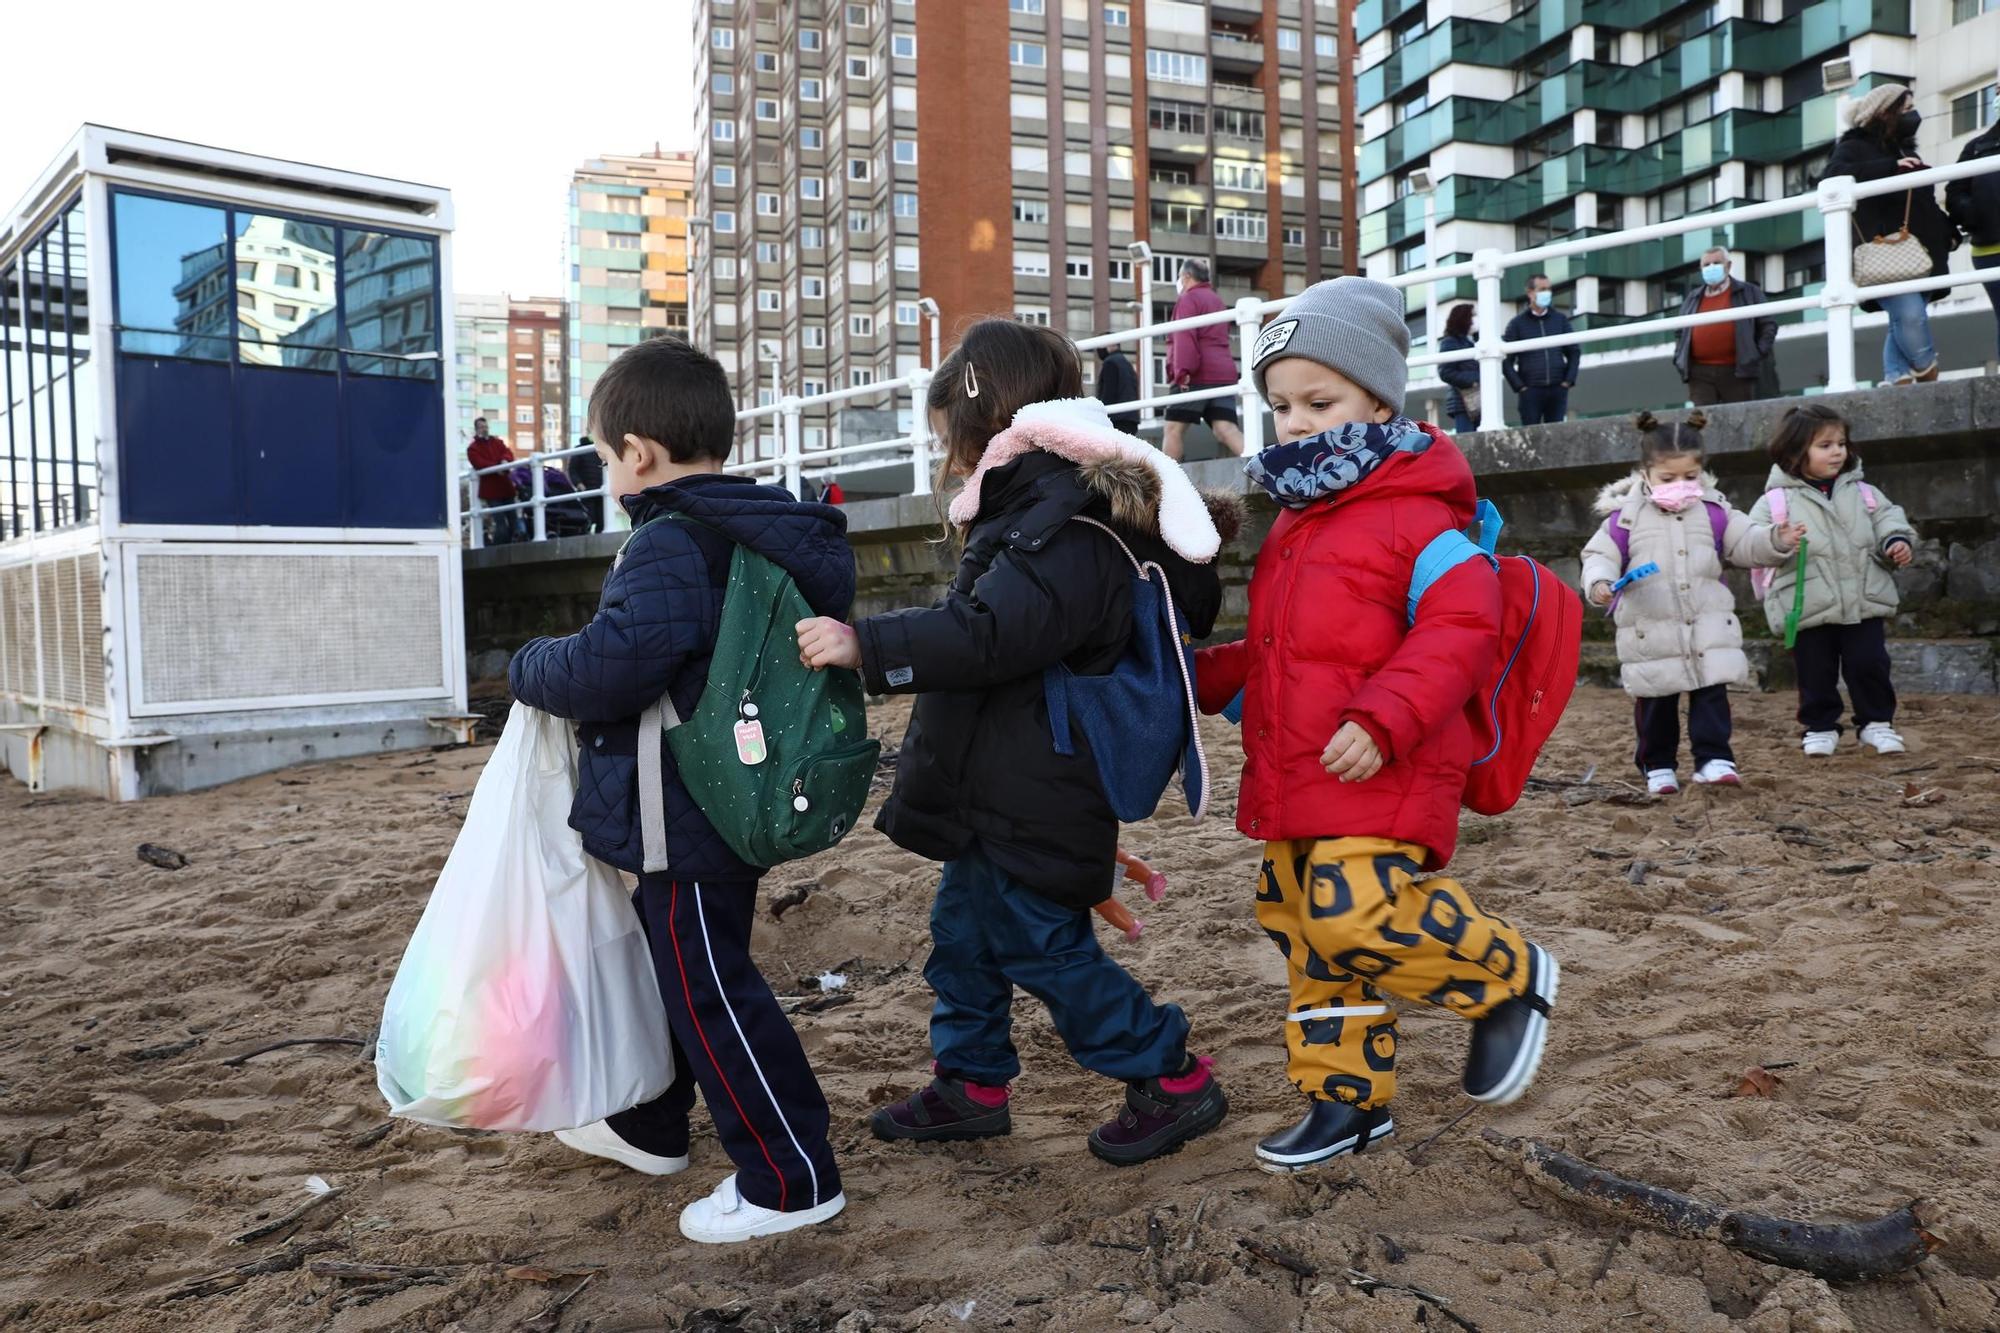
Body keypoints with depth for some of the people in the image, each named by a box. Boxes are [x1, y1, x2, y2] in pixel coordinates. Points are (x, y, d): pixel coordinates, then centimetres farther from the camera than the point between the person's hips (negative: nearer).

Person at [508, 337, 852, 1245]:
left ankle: (792, 1180, 11)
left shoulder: (669, 547, -22)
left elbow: (609, 665, -32)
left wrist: (532, 669, -11)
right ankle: (649, 1127, 44)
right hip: (730, 806, 10)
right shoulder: (749, 538, 8)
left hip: (684, 823, -10)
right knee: (673, 966, 24)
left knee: (709, 993, 0)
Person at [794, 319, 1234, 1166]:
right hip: (995, 796, 11)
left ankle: (1171, 1077, 16)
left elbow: (988, 634, -33)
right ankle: (971, 1081, 34)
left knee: (1045, 948, 0)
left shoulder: (1066, 531, -23)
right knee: (964, 932, 19)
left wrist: (866, 647, -34)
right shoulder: (1044, 513, 12)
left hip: (1031, 806, -11)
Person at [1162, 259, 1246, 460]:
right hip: (1223, 373, 7)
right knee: (1225, 428, -6)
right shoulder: (1216, 300, 27)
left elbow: (1185, 336, -14)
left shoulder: (1188, 298, 0)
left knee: (1175, 427, -1)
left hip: (1196, 375, -7)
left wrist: (1183, 371, -22)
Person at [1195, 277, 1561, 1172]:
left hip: (1378, 778, -9)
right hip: (1289, 782, 9)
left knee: (1360, 917, -21)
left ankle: (1509, 979, 8)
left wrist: (1382, 719, -28)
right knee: (1305, 934, 13)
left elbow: (1461, 631, -17)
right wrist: (1204, 675, 15)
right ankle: (1347, 1098, 30)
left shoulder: (1414, 517, -8)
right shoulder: (1292, 527, 18)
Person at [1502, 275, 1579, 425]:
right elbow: (1507, 360, 0)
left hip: (1558, 390, 3)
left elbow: (1574, 352, 14)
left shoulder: (1560, 319, 12)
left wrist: (1569, 380, 2)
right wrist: (1519, 386, -8)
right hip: (1530, 391, -2)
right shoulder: (1517, 323, 4)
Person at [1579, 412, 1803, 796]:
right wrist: (1600, 582, -22)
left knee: (1712, 694, 0)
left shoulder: (1714, 511, 6)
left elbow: (1744, 542, 11)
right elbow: (1600, 555, -2)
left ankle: (1714, 759, 5)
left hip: (1709, 626, 2)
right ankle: (1657, 766, 20)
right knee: (1655, 702, 8)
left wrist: (1776, 540, -8)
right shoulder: (1626, 516, -4)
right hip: (1650, 631, -2)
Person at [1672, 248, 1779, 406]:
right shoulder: (1693, 298, 18)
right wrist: (1679, 358, 10)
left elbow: (1768, 325, 7)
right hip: (1700, 373, 2)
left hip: (1737, 372, -2)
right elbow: (1679, 331, 24)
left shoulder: (1749, 292, 9)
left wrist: (1759, 353, -5)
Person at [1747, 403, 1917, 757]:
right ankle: (1819, 727, 24)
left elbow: (1888, 520, 11)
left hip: (1864, 604, 2)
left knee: (1869, 663, 6)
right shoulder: (1776, 501, -5)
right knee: (1815, 673, 7)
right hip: (1807, 610, -2)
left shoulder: (1863, 493, 6)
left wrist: (1898, 542, -10)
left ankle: (1877, 722, 24)